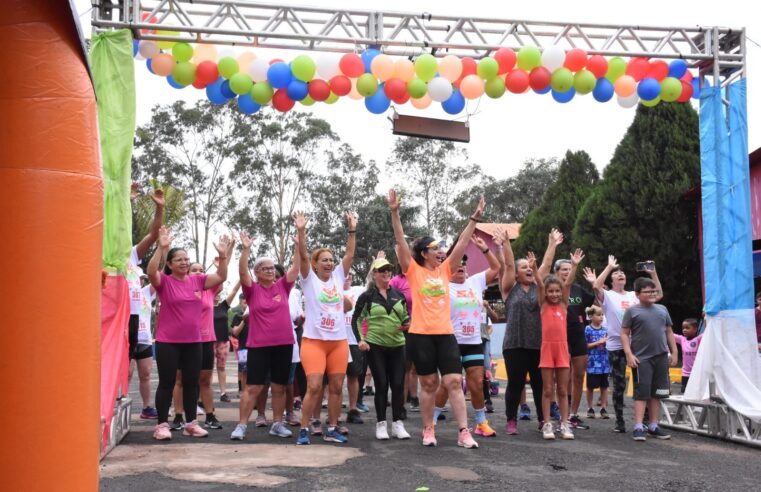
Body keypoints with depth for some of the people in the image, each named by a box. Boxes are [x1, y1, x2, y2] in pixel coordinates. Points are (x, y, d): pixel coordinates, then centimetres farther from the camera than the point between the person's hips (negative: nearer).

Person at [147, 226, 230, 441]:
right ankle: (162, 425, 10)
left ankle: (191, 423, 21)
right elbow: (151, 272, -26)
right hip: (168, 342, -5)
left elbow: (221, 276, 4)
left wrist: (223, 255, -9)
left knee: (191, 383, 11)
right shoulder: (164, 281, -7)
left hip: (192, 342, 5)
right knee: (167, 383, 2)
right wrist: (161, 247, -35)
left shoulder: (197, 280, 6)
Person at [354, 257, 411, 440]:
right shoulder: (367, 296, -2)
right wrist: (360, 339, -11)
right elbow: (356, 319, 1)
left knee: (398, 384, 1)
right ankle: (381, 424, 9)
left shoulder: (398, 295, 8)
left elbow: (406, 316, 18)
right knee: (381, 385, -1)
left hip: (397, 345, 3)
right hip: (375, 346, -3)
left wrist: (407, 323, -4)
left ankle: (397, 423, 10)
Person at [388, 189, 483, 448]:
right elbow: (401, 242, -7)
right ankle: (428, 430, 18)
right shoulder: (414, 271, 1)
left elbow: (462, 243, 9)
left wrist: (475, 218, 4)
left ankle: (463, 432, 0)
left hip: (446, 334, 3)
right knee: (428, 384, 6)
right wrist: (394, 213, -15)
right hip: (421, 335, -3)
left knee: (454, 382, -2)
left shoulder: (444, 270, 11)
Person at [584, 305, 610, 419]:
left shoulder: (605, 330, 6)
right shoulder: (587, 330, -6)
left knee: (604, 386, 7)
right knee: (591, 386, 7)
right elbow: (585, 346, -9)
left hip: (604, 362, 4)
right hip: (592, 363, -4)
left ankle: (603, 409, 15)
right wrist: (598, 342, -15)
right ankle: (590, 408, 18)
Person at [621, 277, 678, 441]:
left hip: (661, 357, 5)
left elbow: (669, 332, 18)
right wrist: (629, 354, -12)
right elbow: (624, 334, -4)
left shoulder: (662, 309, 13)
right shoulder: (632, 311, -1)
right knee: (642, 392, -4)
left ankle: (653, 427, 18)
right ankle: (638, 428, -2)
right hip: (641, 358, -4)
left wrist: (674, 352, 12)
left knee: (656, 393, 9)